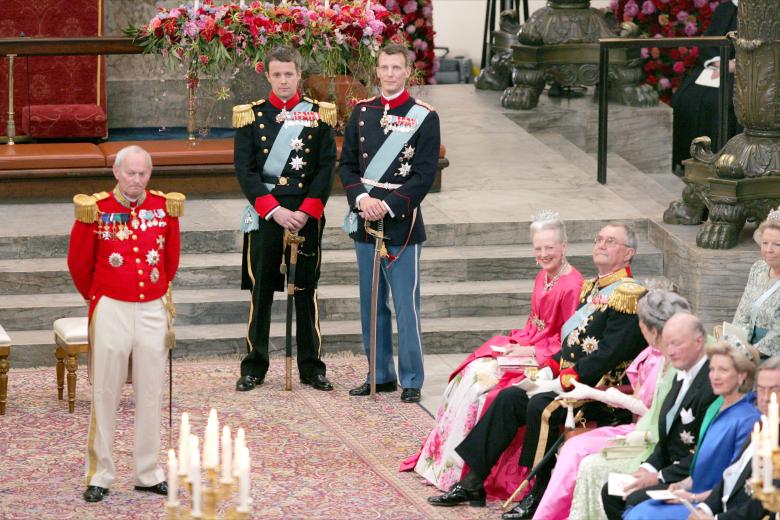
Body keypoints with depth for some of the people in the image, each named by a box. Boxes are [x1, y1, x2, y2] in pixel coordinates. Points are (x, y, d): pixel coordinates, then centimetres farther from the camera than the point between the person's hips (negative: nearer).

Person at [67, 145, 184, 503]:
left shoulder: (164, 208, 1)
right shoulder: (96, 210, -7)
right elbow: (79, 263, 4)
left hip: (153, 312, 3)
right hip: (111, 312, -3)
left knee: (150, 394, 8)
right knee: (105, 395, 2)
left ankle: (148, 473, 17)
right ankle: (99, 476, 9)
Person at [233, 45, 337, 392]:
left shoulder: (319, 115, 4)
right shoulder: (251, 116, 3)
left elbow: (326, 168, 1)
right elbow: (245, 170, -3)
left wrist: (306, 211, -10)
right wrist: (274, 210, -13)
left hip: (307, 216, 0)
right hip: (263, 216, 0)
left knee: (306, 289, 5)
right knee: (260, 290, 3)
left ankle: (311, 367, 13)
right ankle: (254, 367, 10)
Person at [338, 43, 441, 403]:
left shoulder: (424, 117, -4)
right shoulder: (362, 112, 9)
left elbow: (425, 175, -8)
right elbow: (347, 164, 9)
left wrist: (388, 206, -16)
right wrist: (360, 198, -9)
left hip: (402, 223, -5)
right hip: (365, 223, 5)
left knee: (406, 306, -4)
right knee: (371, 305, 10)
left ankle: (412, 381, 2)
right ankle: (381, 375, 19)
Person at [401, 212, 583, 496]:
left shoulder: (572, 286, -17)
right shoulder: (544, 276, 11)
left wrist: (529, 352, -18)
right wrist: (517, 342, 1)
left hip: (548, 359, -9)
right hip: (525, 346, 9)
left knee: (483, 381, -23)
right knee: (470, 374, -9)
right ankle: (444, 459, -6)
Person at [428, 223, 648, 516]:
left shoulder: (628, 295, -14)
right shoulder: (592, 288, 16)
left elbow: (608, 355, -21)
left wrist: (562, 383, -20)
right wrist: (550, 369, 2)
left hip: (602, 389, -9)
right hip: (571, 378, 9)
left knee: (540, 406, -29)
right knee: (509, 398, -5)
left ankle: (540, 494, -16)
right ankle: (473, 483, -4)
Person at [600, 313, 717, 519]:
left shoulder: (711, 386, -21)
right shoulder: (681, 377, 11)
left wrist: (659, 477, -17)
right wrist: (648, 467, 0)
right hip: (669, 468, 10)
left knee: (636, 500, -23)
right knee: (611, 492, 2)